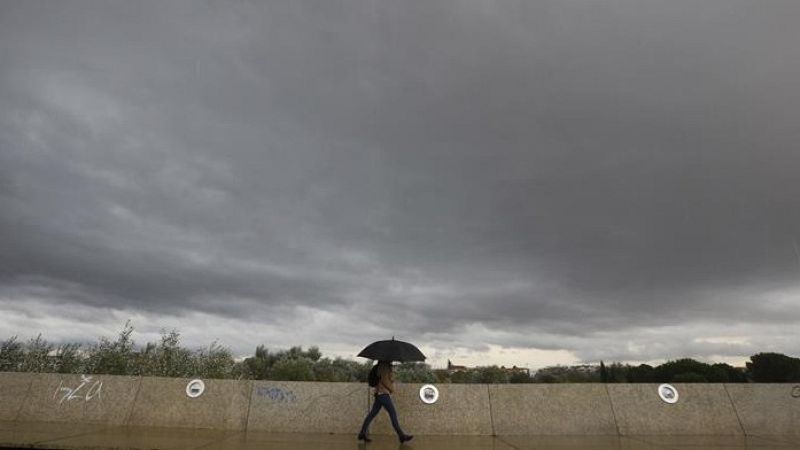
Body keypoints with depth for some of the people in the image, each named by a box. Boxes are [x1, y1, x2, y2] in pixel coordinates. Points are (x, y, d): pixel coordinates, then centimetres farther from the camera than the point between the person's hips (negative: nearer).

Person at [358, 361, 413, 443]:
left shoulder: (382, 365, 15)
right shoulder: (384, 366, -15)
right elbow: (384, 379, -22)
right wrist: (391, 389, -8)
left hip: (379, 394, 10)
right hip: (384, 394, -10)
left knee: (372, 414, 11)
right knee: (393, 414, -5)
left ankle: (362, 433, 13)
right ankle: (401, 436, 0)